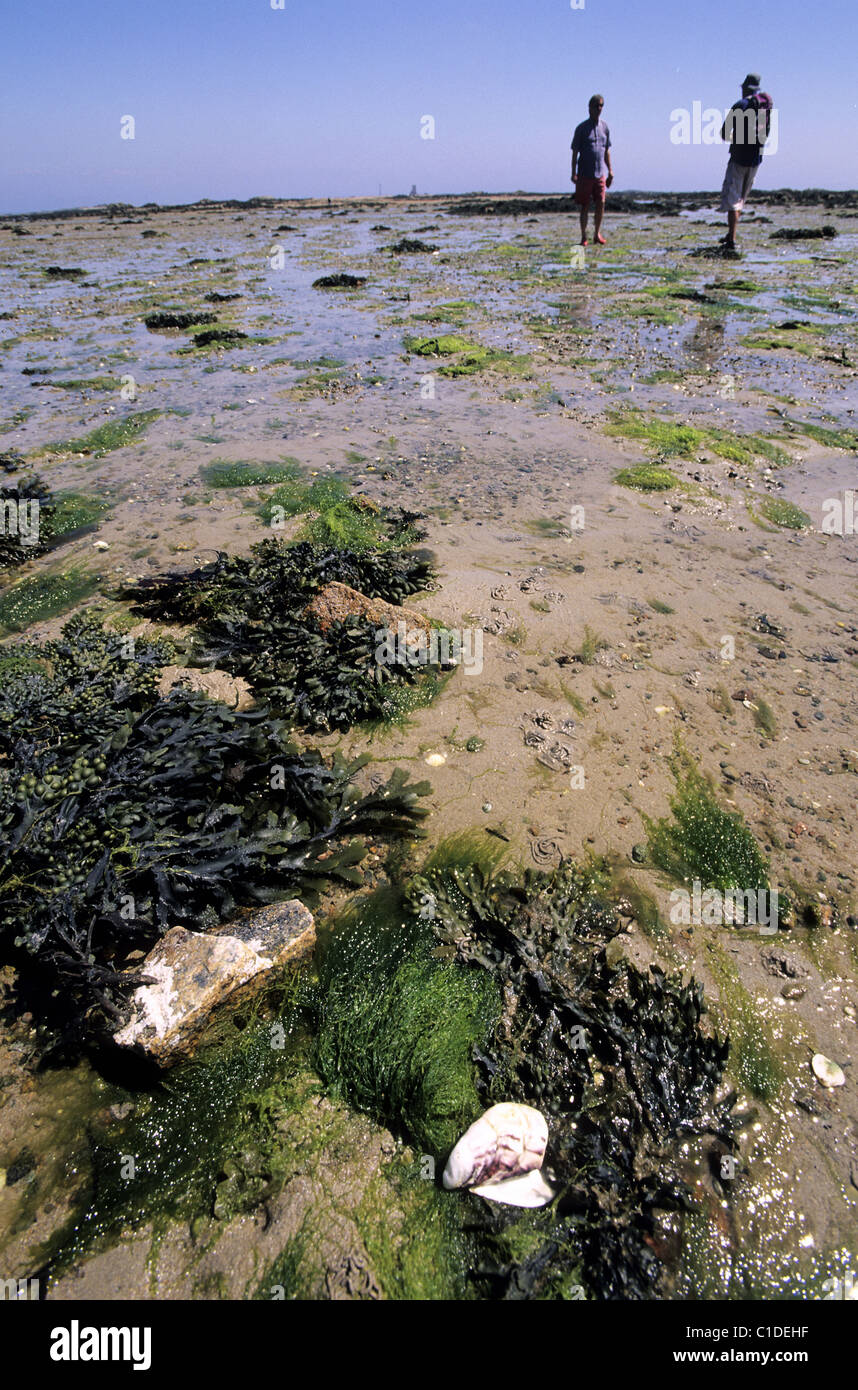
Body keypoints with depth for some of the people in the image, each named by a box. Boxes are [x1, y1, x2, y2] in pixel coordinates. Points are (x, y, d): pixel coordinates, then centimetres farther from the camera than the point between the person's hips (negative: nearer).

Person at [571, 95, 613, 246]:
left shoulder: (604, 127, 11)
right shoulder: (581, 128, -1)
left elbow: (607, 151, 17)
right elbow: (575, 152, -1)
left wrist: (610, 171, 12)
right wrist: (573, 173, -10)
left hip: (600, 173, 3)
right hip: (584, 174, -3)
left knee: (601, 204, -3)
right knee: (585, 206, 0)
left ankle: (597, 234, 9)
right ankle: (584, 237, 7)